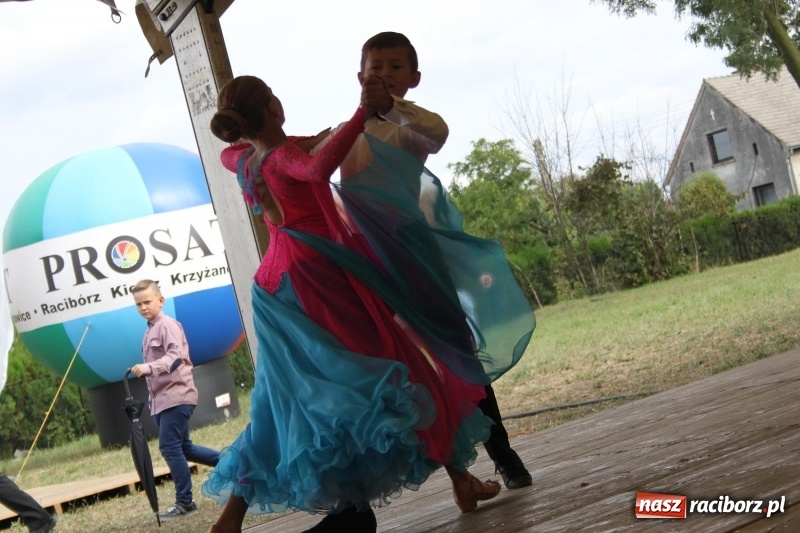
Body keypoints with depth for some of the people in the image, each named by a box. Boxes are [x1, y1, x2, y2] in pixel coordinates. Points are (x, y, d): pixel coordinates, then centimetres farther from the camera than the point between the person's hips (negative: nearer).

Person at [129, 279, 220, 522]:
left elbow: (175, 356, -26)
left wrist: (147, 368, -38)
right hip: (163, 398, 10)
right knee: (183, 448, 12)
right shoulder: (151, 329, 17)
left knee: (170, 448, -10)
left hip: (175, 396, -10)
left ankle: (185, 504, -3)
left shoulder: (167, 325, -11)